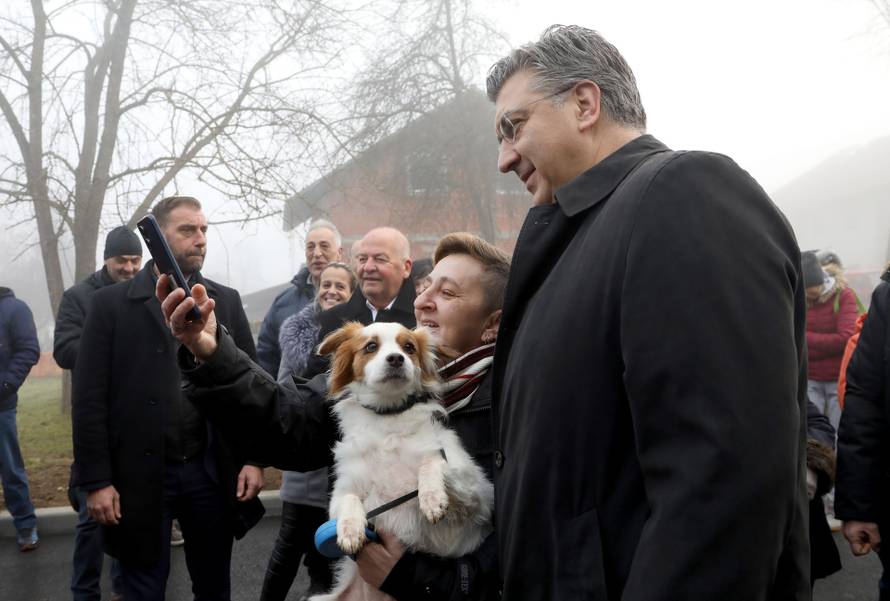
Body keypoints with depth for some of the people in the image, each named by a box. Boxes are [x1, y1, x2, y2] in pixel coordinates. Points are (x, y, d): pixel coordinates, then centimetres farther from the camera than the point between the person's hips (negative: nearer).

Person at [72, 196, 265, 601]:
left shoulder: (226, 301, 7)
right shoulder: (111, 303, -2)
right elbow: (89, 398, -5)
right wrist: (96, 480, -9)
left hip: (212, 471, 3)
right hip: (140, 475, -2)